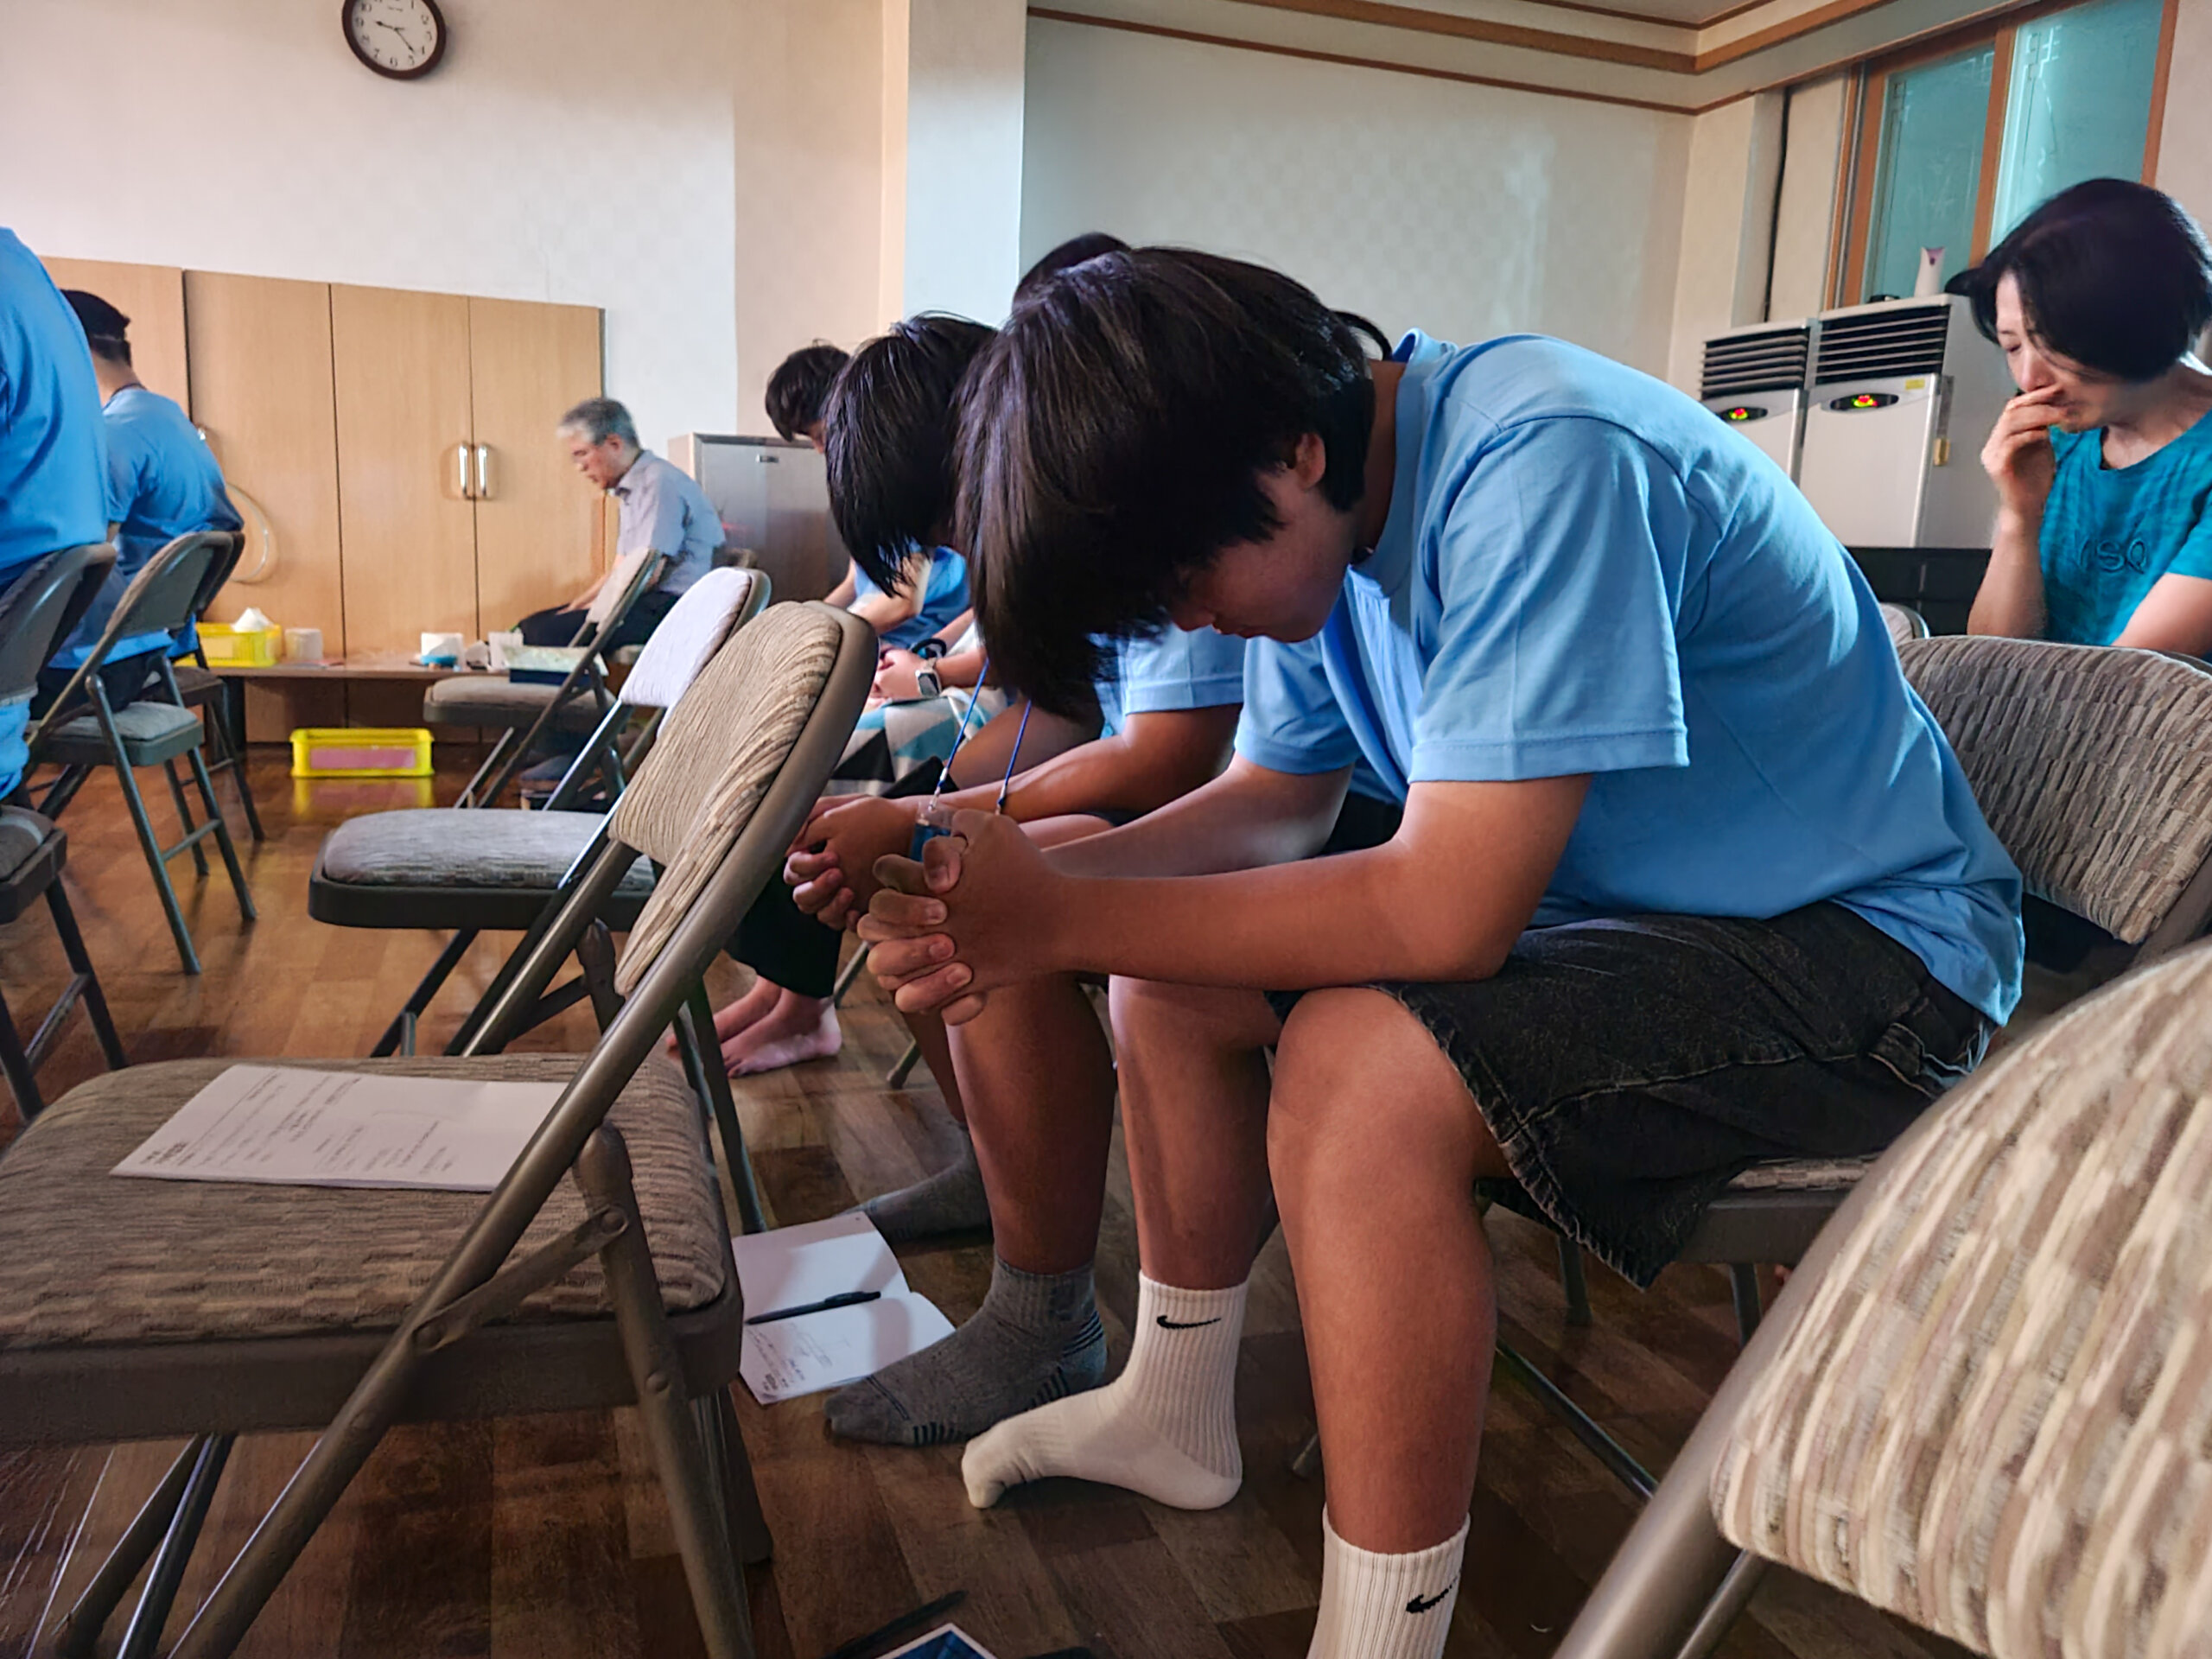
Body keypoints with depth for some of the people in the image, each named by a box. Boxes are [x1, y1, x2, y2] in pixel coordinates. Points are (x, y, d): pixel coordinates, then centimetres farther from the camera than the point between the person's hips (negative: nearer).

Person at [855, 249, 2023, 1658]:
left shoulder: (1545, 468, -29)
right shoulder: (1320, 506, -2)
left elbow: (1447, 913, -33)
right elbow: (1277, 797, 4)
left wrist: (1069, 921, -26)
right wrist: (1035, 883, -13)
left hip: (1860, 948, -8)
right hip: (1603, 898, 9)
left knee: (1354, 1070, -31)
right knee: (1173, 979, 3)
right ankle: (1176, 1412, 20)